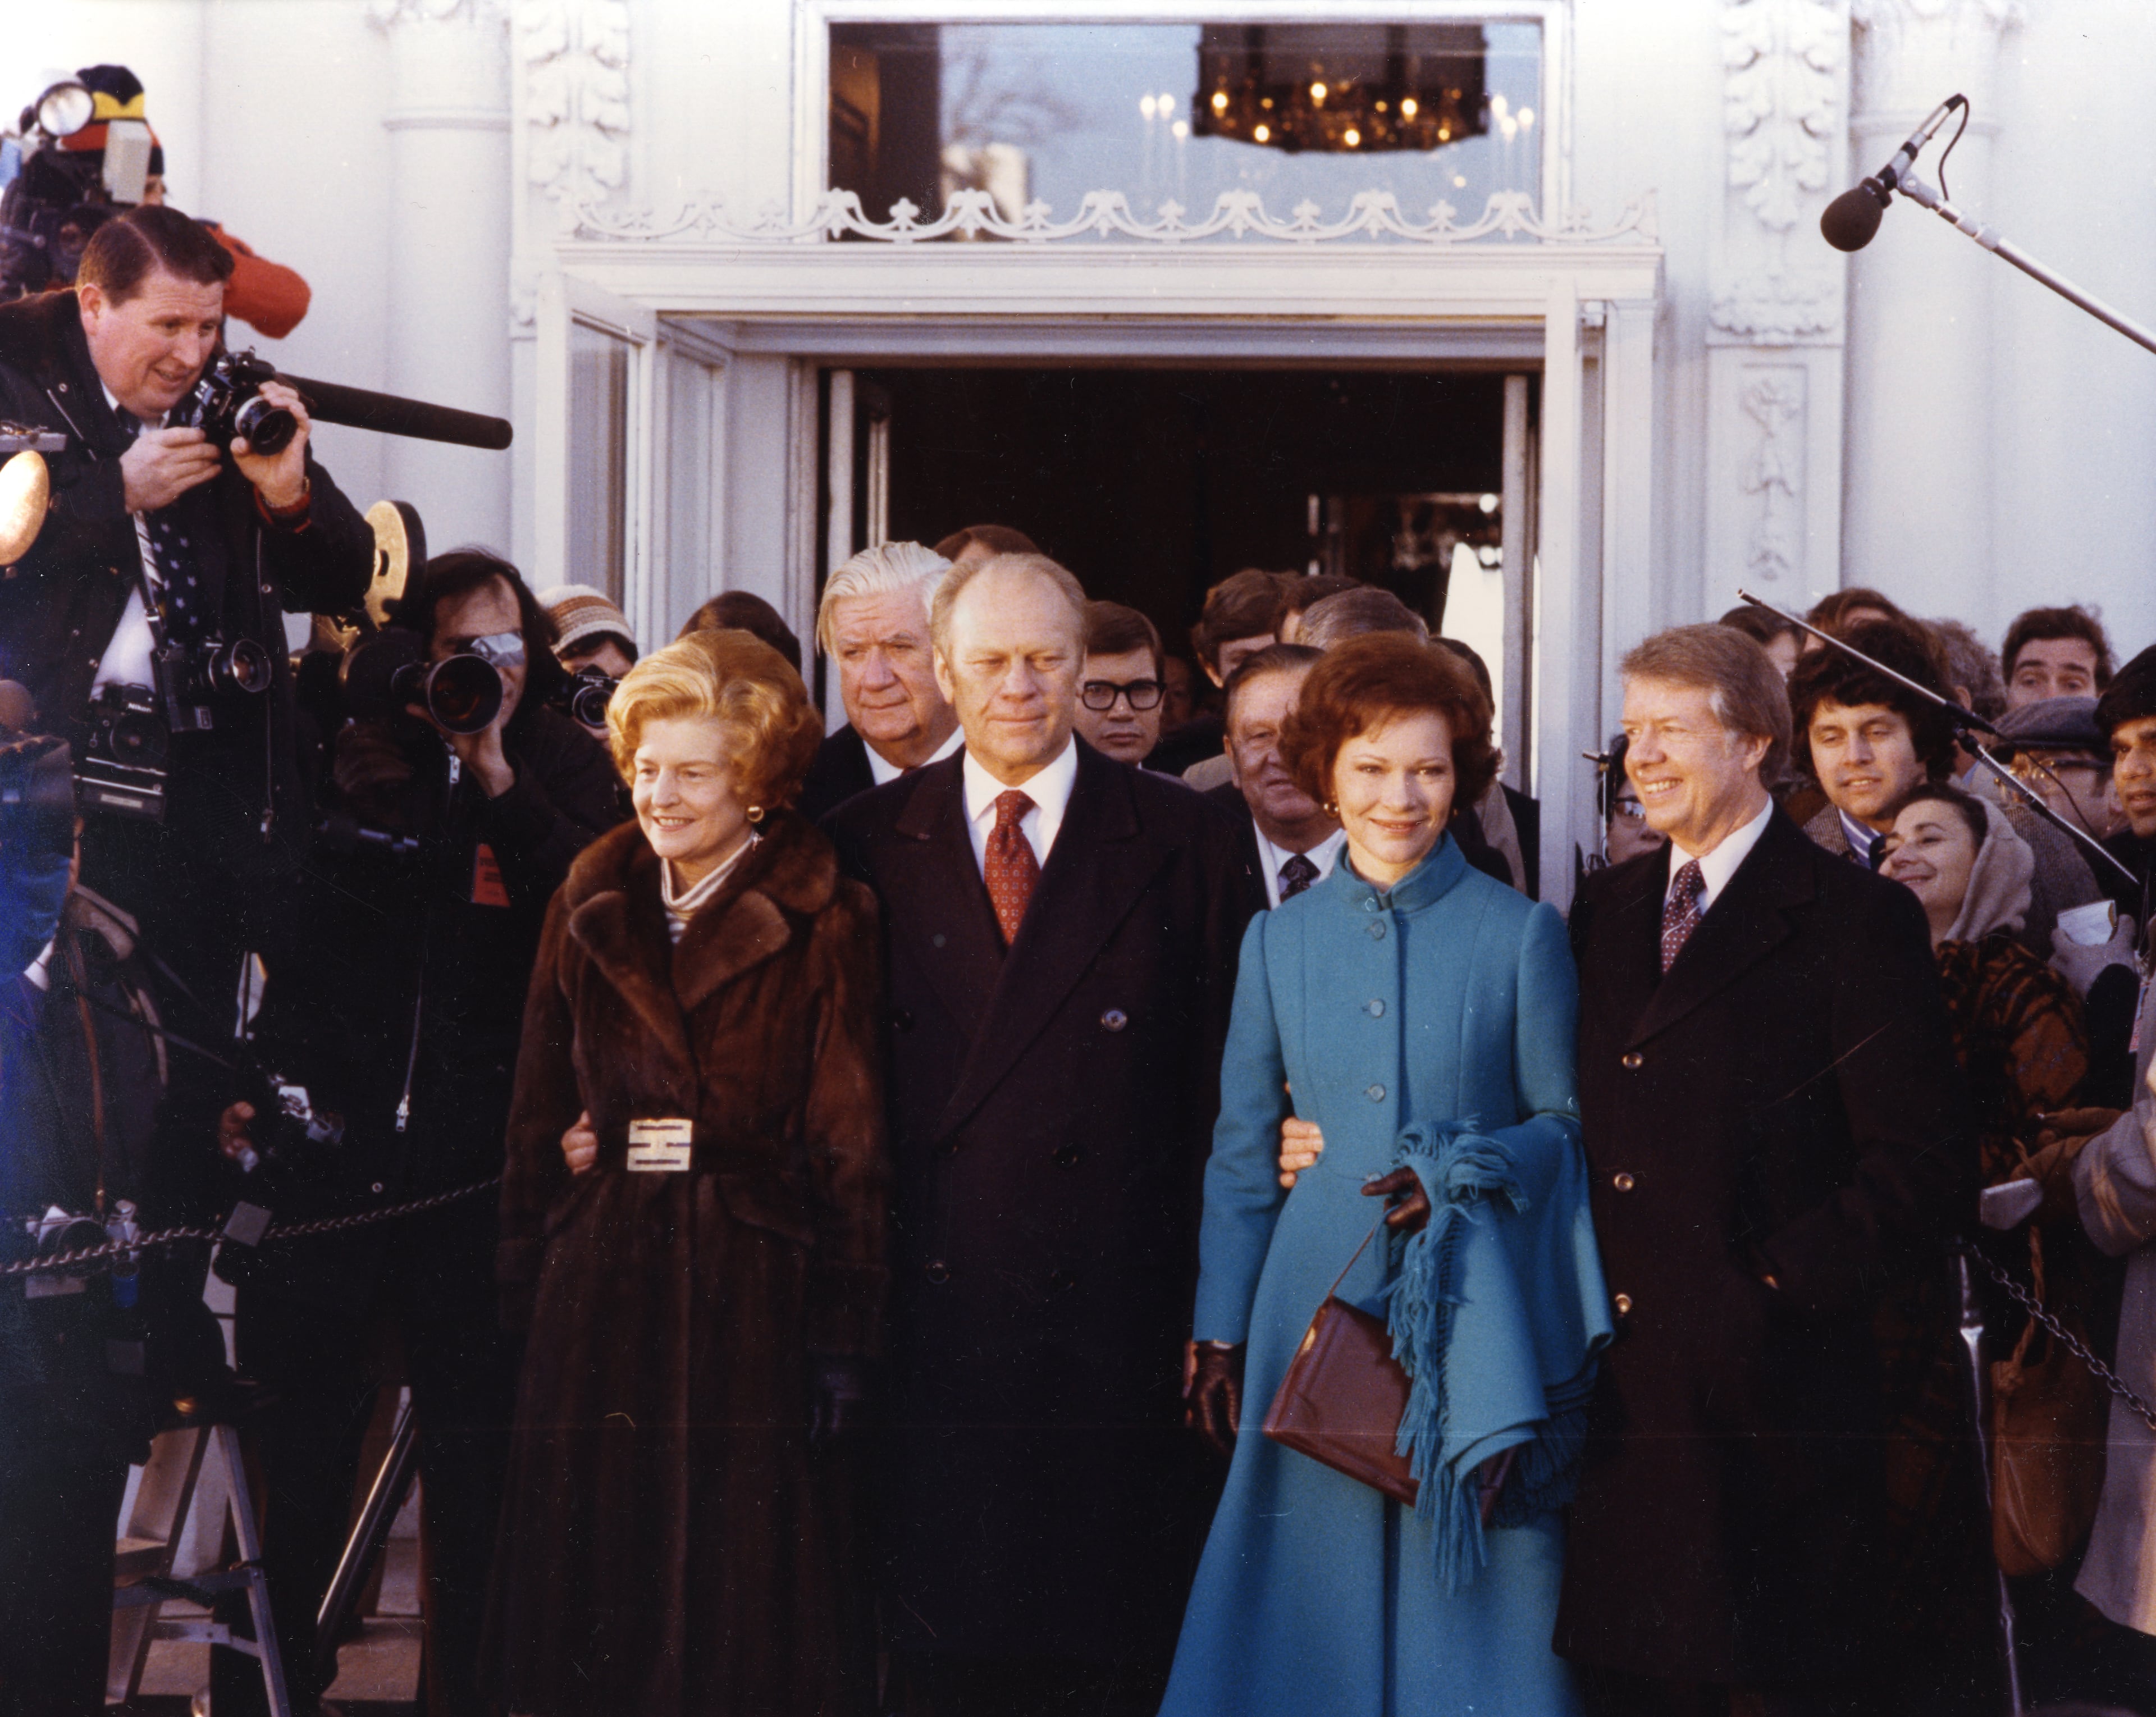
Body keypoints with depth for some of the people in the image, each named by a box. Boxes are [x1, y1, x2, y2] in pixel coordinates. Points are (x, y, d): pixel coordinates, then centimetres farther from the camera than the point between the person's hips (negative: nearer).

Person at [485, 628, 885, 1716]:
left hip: (751, 1296, -4)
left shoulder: (821, 924, -2)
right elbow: (539, 1111, 15)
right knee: (591, 1595, 6)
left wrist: (842, 1337, -9)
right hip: (598, 1292, 4)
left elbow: (850, 1141, -5)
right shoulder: (590, 909, 11)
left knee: (743, 1604, 0)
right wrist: (526, 1288, 7)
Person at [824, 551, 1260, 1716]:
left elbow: (1226, 1074, 2)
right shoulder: (866, 845, 8)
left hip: (1113, 1314, -1)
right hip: (926, 1312, 1)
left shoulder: (1183, 841, 4)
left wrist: (1217, 1306, -4)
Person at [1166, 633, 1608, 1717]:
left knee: (1470, 1597, 0)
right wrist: (1221, 1336, 7)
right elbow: (1241, 1152, 11)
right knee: (1318, 1603, 4)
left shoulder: (1521, 936, 1)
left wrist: (1460, 1175, -15)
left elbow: (1567, 1122, 4)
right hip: (1319, 1295, 2)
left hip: (1474, 1304, -2)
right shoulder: (1279, 941, 8)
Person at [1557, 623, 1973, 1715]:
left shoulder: (1855, 918, -5)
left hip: (1761, 1390, -5)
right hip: (1610, 1384, 5)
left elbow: (1925, 1166, -10)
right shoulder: (1605, 908, 15)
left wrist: (1777, 1285, -14)